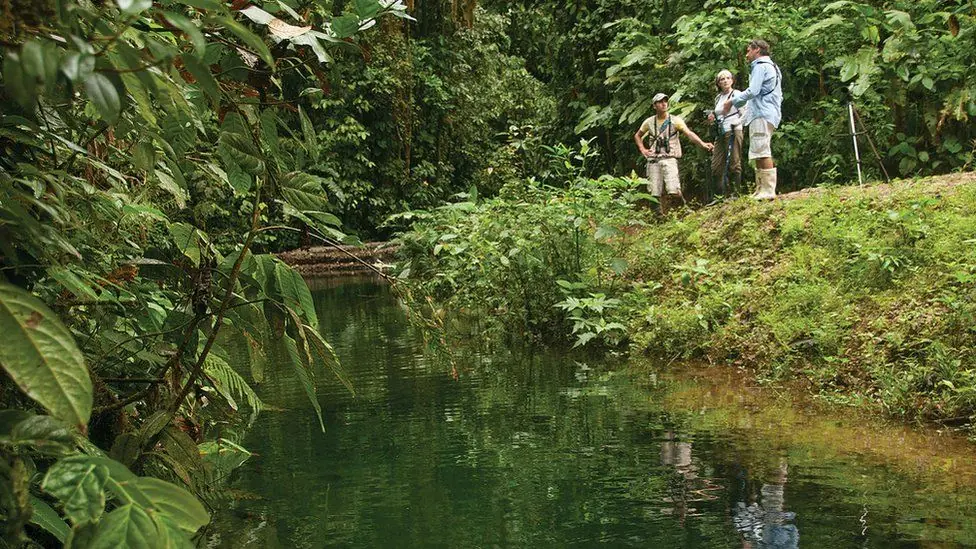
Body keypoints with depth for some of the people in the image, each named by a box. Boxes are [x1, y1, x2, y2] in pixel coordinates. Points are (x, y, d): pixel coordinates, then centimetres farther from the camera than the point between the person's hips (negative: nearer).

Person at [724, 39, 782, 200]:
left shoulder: (760, 66, -6)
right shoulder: (772, 67, 25)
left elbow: (753, 91, -19)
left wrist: (732, 102, -7)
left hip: (762, 114, -11)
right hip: (768, 114, 11)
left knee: (762, 152, -13)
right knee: (759, 154, 11)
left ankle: (768, 191, -17)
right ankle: (761, 189, 10)